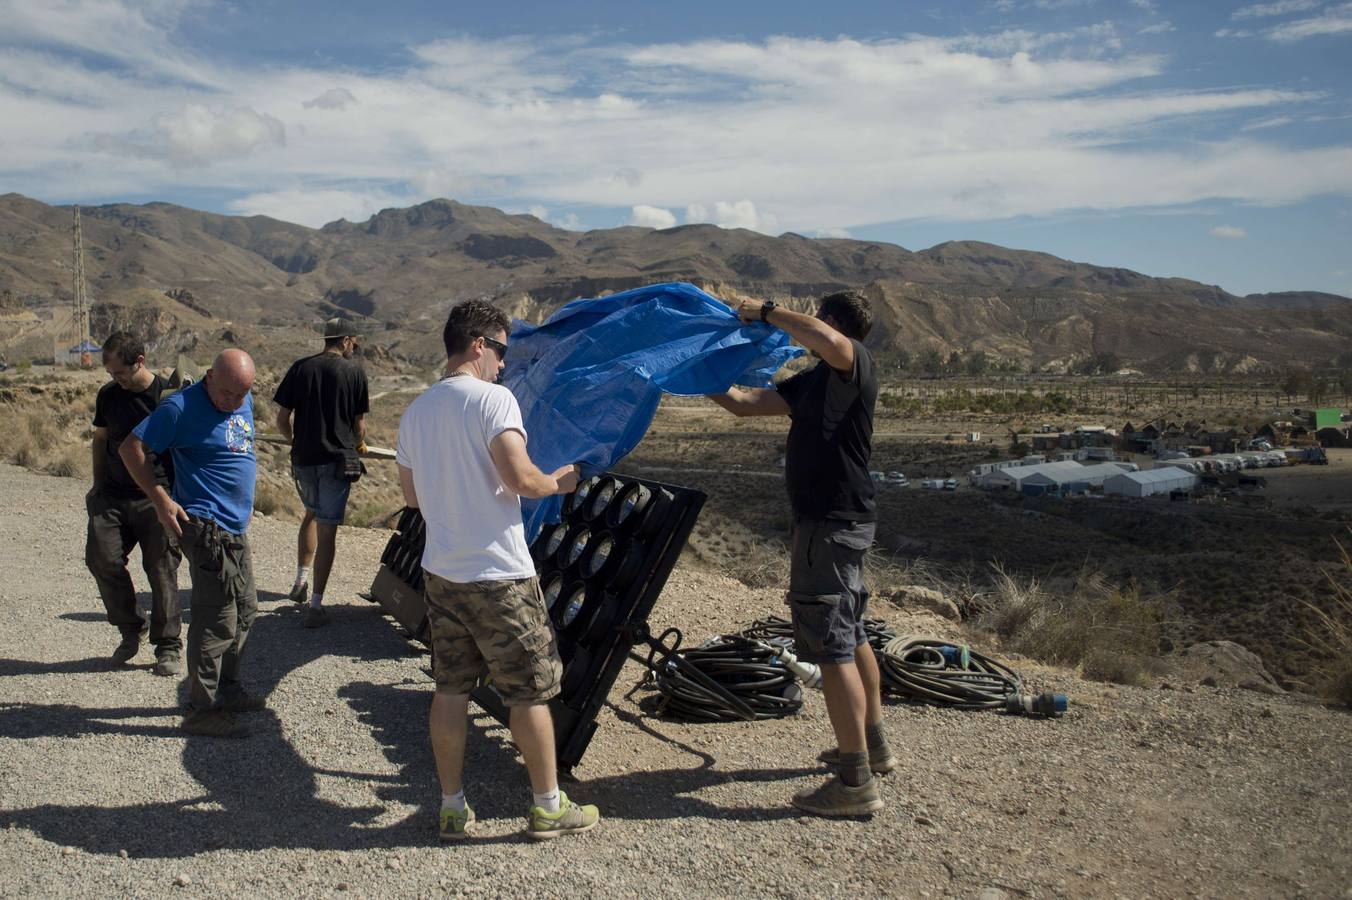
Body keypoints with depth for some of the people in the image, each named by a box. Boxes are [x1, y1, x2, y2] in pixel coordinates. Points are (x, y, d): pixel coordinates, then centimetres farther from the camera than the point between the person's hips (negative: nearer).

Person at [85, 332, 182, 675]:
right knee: (101, 558, -7)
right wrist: (98, 485, 16)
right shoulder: (108, 394, 7)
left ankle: (168, 646, 9)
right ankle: (130, 630, 14)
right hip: (112, 497, 4)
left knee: (161, 569, -3)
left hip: (156, 498, -4)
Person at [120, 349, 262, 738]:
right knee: (217, 618, -8)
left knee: (245, 610, 17)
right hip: (205, 527, -9)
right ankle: (202, 710, -1)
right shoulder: (182, 408, -14)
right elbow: (132, 448, -12)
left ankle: (227, 690, 30)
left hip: (236, 527, 9)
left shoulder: (244, 402, 9)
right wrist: (161, 500, -16)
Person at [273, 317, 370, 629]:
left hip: (303, 458, 4)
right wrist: (357, 444, 21)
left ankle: (301, 581, 29)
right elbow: (359, 425, 0)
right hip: (337, 459, -3)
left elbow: (282, 419, 4)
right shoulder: (354, 372, -3)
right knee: (327, 527, -1)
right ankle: (315, 605, -2)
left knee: (311, 514, 27)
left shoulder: (300, 368, 4)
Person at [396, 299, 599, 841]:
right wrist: (558, 483, -4)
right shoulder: (492, 397, -14)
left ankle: (453, 809, 21)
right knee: (530, 693, 6)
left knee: (450, 690, 13)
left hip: (440, 572, 7)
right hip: (499, 575, -7)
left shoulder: (415, 411, 10)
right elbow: (519, 477, -23)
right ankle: (548, 807, 18)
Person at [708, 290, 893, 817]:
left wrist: (766, 312, -23)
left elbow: (827, 340, -36)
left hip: (832, 522, -10)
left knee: (832, 647, -8)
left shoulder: (855, 362, -11)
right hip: (841, 518, 11)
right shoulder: (813, 380, 16)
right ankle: (873, 746, 37)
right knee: (850, 637, 21)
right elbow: (745, 404, 19)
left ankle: (857, 783, -4)